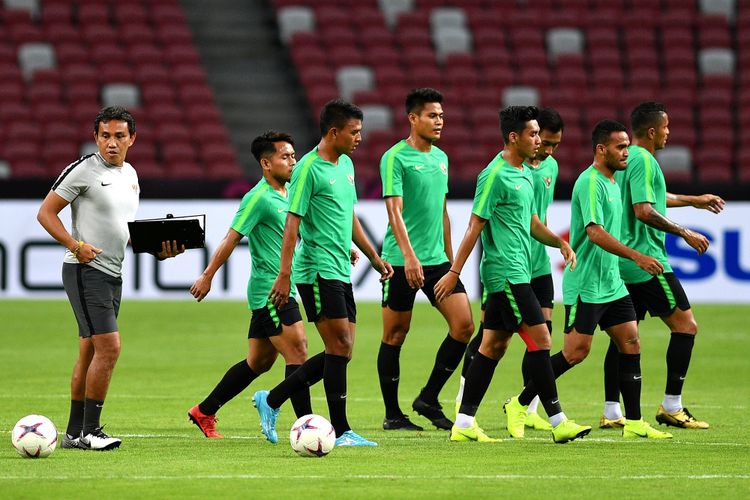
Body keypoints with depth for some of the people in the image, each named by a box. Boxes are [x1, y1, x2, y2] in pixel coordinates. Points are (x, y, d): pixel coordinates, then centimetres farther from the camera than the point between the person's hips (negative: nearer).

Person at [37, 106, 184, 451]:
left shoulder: (130, 174, 14)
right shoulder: (83, 170, -9)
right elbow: (46, 212, -8)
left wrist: (160, 249, 7)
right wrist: (76, 246, -20)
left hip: (113, 274, 8)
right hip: (85, 270, -8)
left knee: (89, 353, 11)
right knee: (109, 347, -16)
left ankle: (74, 432, 16)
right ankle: (89, 430, -12)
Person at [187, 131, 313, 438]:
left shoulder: (286, 194, 14)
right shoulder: (258, 198, -13)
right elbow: (231, 240, -13)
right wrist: (207, 277, -13)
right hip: (269, 290, -9)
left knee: (259, 362, 13)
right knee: (297, 354, -13)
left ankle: (203, 412, 22)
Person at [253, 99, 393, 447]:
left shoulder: (346, 164, 15)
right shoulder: (309, 168, -11)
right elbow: (292, 223, -14)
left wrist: (373, 257, 27)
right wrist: (284, 275, -19)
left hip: (341, 272, 9)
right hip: (318, 270, -9)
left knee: (340, 353, 7)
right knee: (340, 347, -9)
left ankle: (271, 401, 17)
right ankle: (341, 431, -4)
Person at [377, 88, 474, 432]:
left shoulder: (441, 158, 14)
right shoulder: (395, 158, -9)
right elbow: (394, 210, -17)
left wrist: (450, 258, 21)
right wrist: (409, 255, -26)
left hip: (437, 259, 7)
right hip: (401, 261, -7)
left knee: (464, 325, -4)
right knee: (395, 335, 2)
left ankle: (428, 399, 8)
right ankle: (392, 413, 11)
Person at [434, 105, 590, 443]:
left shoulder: (525, 174, 15)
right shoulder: (495, 175, -13)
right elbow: (475, 226, -13)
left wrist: (559, 242, 8)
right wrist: (454, 272, -13)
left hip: (516, 272, 10)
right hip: (506, 272, -10)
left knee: (494, 345, 8)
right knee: (539, 337, -10)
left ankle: (464, 423, 10)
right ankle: (558, 422, -9)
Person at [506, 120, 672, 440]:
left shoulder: (612, 182, 14)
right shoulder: (590, 182, -15)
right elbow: (595, 233, -26)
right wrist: (636, 256, -30)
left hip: (611, 284, 9)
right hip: (586, 286, -9)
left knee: (631, 345, 3)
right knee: (575, 353, -8)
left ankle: (634, 423, 5)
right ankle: (519, 406, 3)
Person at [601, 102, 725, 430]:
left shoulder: (628, 159, 17)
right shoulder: (643, 160, -14)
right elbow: (644, 211, -23)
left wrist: (693, 201, 41)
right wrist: (684, 233, -16)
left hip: (622, 262, 10)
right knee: (685, 325, -3)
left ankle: (611, 412, 7)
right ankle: (671, 406, -4)